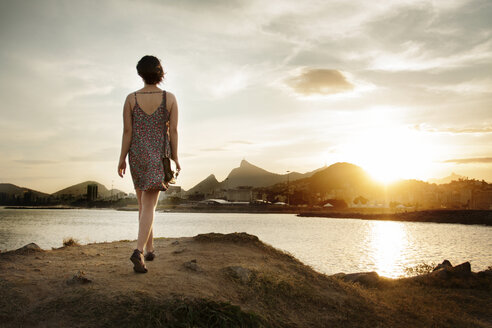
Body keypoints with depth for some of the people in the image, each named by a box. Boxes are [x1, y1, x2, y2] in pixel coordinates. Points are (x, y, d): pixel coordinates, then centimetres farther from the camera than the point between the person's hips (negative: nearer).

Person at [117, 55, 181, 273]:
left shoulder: (131, 99, -3)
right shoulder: (170, 98, -4)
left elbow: (127, 131, -4)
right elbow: (173, 130, -5)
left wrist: (122, 159, 3)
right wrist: (175, 158, 2)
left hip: (137, 154, 2)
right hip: (159, 156, -2)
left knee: (144, 204, 17)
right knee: (149, 206, -5)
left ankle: (149, 249, 27)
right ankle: (138, 251, -23)